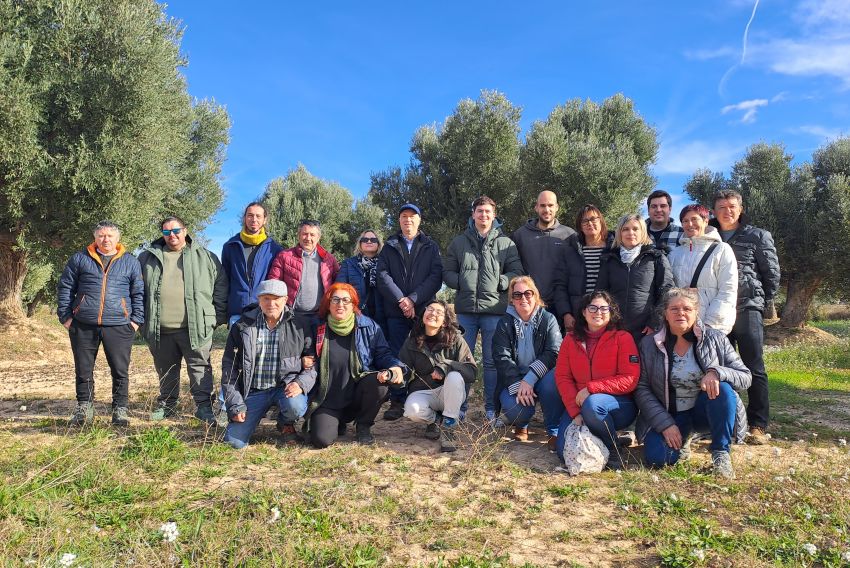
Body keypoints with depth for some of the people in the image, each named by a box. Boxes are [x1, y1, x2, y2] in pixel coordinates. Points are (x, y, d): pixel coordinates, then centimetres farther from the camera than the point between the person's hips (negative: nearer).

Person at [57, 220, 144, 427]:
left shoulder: (130, 262, 9)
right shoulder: (79, 259, 10)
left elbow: (139, 293, 9)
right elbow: (65, 287, 11)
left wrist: (136, 319, 1)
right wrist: (65, 316, 3)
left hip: (119, 326, -1)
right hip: (83, 326, 1)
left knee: (120, 371, 1)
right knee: (83, 370, 9)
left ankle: (120, 409, 12)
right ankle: (84, 408, 23)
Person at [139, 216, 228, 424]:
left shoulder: (205, 257, 6)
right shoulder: (148, 257, 12)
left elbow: (221, 286, 7)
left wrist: (219, 316, 2)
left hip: (195, 327, -3)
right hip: (160, 328, 3)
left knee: (199, 366, -3)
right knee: (165, 368, 16)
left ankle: (204, 406, 1)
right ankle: (167, 403, 31)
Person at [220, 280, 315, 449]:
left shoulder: (300, 326, -1)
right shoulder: (242, 327, 1)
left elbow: (313, 362, 1)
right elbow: (229, 366, 4)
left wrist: (300, 383, -19)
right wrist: (235, 405, -3)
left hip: (286, 386, 0)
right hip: (254, 391, 1)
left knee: (295, 406, -33)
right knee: (234, 441, -12)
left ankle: (286, 423, 4)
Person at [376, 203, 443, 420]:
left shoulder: (431, 246, 12)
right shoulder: (390, 247, 15)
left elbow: (436, 276, -1)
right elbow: (382, 275, 2)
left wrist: (413, 299, -12)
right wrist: (401, 300, -11)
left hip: (423, 310, -1)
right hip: (396, 311, 1)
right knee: (397, 356, -1)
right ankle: (397, 402, 5)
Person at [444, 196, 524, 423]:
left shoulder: (505, 243, 8)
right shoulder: (459, 242, 12)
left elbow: (516, 271, 5)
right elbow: (447, 272, 12)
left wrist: (500, 282, -11)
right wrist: (461, 282, -7)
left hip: (495, 309, -1)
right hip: (466, 308, 1)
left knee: (492, 361, 5)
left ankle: (491, 409, 15)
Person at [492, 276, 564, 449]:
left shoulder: (548, 320, -1)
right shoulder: (505, 323, 2)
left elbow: (553, 353, -14)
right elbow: (502, 358, -9)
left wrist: (530, 379, -26)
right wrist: (517, 385, -24)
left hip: (540, 378, 0)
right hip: (514, 381, 0)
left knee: (553, 379, -34)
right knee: (515, 410, -30)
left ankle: (555, 432, -13)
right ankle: (521, 425, 11)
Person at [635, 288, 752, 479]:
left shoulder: (715, 339, -4)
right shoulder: (649, 344, -4)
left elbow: (746, 377, -6)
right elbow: (641, 389, -6)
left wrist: (717, 372, -28)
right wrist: (665, 424, -17)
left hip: (704, 409, 0)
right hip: (669, 414, 0)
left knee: (723, 388, -32)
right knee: (658, 457, -27)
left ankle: (721, 452, -14)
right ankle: (681, 439, 10)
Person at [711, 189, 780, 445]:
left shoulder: (758, 236, 6)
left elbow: (772, 273, 5)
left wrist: (764, 303, 2)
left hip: (747, 309, -3)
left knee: (754, 368, -2)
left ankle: (758, 426, 4)